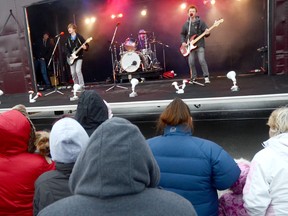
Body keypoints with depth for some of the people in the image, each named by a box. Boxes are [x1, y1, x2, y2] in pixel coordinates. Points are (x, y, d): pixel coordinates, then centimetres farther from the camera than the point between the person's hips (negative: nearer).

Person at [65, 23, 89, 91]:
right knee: (73, 73, 4)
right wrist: (69, 55, -5)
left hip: (79, 57, -5)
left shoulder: (79, 37, -4)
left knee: (78, 71, -19)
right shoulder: (68, 38, 10)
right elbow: (66, 48, 9)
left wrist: (85, 47, -26)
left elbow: (87, 45, -4)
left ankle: (81, 86, -11)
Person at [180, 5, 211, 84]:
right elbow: (182, 34, 18)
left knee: (202, 60, -14)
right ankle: (193, 77, 16)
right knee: (191, 62, 1)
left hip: (200, 45, -3)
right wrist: (183, 42, 4)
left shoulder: (201, 22, 0)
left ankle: (206, 77, -4)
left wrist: (207, 33, -24)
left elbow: (206, 32, -1)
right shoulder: (186, 24, 8)